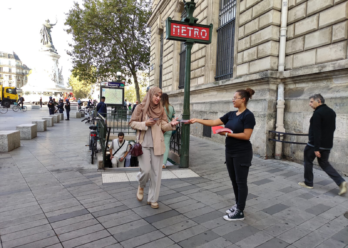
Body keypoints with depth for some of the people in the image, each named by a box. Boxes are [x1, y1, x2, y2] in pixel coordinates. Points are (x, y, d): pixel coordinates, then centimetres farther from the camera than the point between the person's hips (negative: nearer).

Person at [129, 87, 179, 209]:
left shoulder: (160, 109, 6)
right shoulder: (141, 107, -2)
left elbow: (163, 126, 4)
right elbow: (132, 123, 0)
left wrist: (171, 124, -17)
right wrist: (145, 124, -15)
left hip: (157, 145, 3)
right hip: (143, 144, -2)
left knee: (156, 173, 4)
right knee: (146, 170, -7)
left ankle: (153, 199, 19)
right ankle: (141, 186, 28)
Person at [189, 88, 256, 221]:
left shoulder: (248, 115, -12)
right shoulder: (231, 114, 9)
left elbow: (246, 136, -18)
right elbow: (214, 122, 7)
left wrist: (228, 134, -16)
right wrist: (197, 120, 1)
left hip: (242, 154, -7)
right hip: (230, 152, 8)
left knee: (241, 181, 1)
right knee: (234, 180, 15)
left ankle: (240, 212, 11)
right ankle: (238, 205, 31)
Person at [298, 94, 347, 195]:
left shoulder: (317, 113, -18)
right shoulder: (332, 112, 10)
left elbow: (316, 132, -22)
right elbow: (332, 128, 19)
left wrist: (316, 148, -22)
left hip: (315, 143, -8)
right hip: (328, 145, 8)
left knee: (308, 160, 10)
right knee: (324, 163, 17)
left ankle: (308, 183, 19)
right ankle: (341, 182, 3)